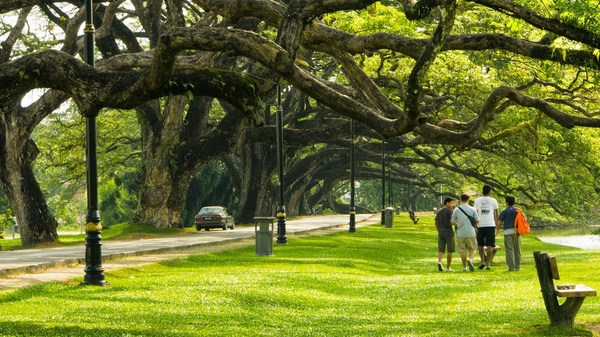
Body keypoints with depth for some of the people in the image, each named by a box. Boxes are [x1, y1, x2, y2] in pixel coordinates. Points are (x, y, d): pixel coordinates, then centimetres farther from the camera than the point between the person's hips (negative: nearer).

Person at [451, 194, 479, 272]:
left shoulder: (456, 210, -1)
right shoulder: (472, 210, -3)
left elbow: (452, 222, -1)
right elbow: (477, 221, -1)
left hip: (461, 233, 1)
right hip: (470, 233, -1)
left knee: (462, 251, 9)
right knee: (472, 249, 12)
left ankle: (464, 267, 10)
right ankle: (470, 259, -15)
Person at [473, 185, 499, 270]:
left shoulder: (477, 201, 4)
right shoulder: (493, 201, 4)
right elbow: (496, 214, 13)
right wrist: (497, 225, 24)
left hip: (480, 225, 1)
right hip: (491, 225, -1)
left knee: (480, 244, 15)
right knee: (489, 245, 1)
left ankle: (482, 261, 4)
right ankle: (488, 264, -2)